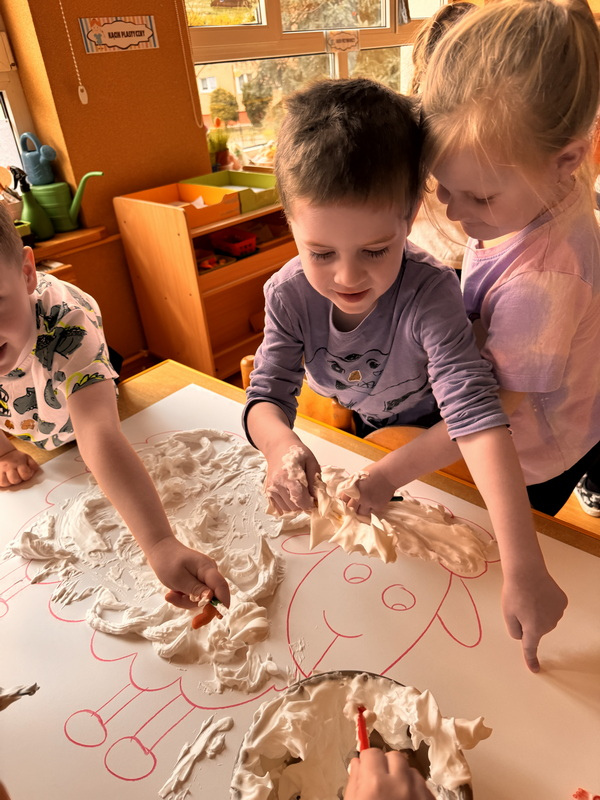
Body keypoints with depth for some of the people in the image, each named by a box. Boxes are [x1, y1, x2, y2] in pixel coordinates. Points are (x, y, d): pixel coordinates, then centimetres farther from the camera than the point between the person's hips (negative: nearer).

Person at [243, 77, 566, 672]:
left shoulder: (429, 294, -41)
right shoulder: (289, 295, -28)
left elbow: (475, 417, -49)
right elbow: (268, 394, -28)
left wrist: (523, 568, -56)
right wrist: (281, 446, -53)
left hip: (434, 432, -2)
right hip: (365, 428, 3)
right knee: (374, 523, 29)